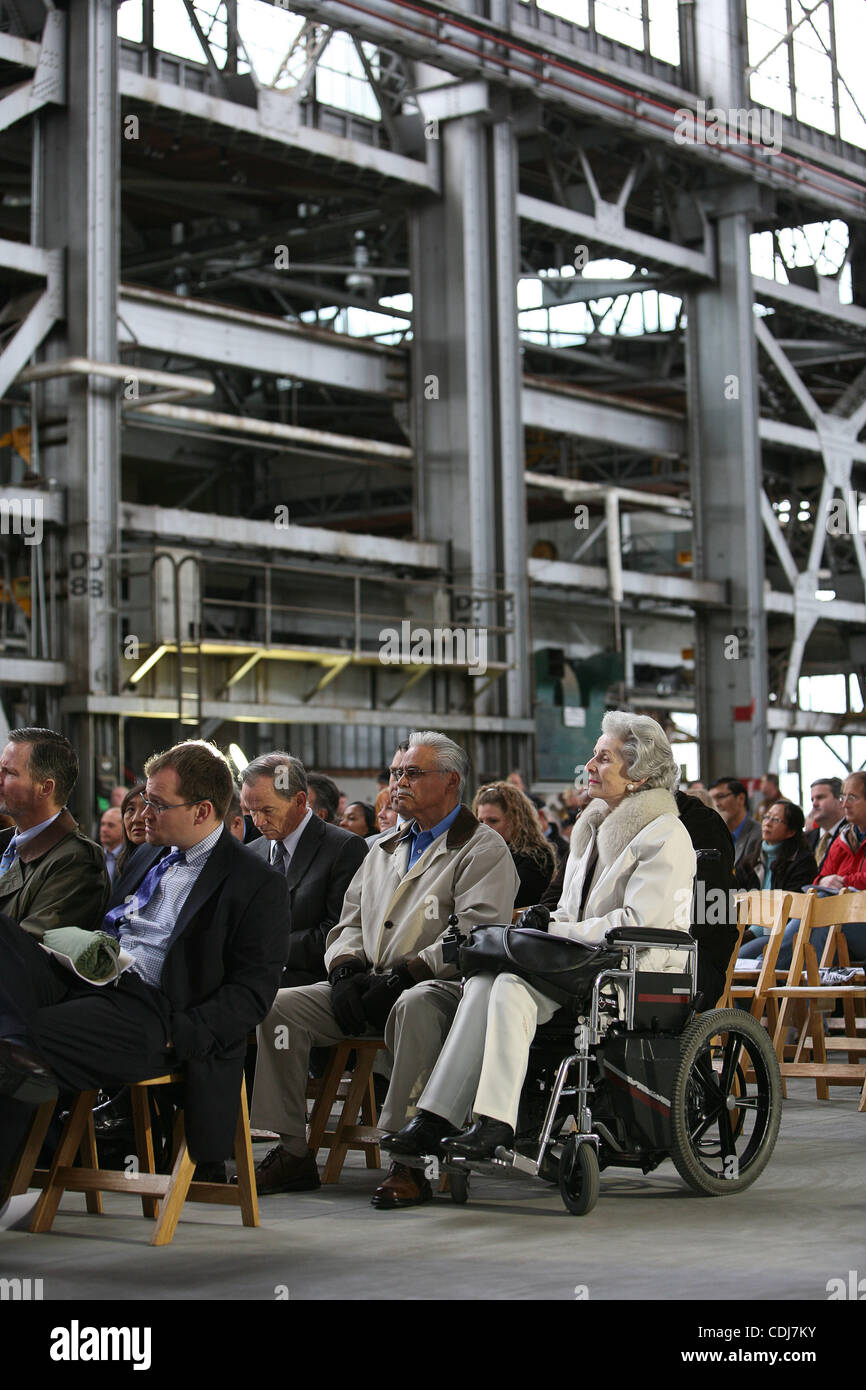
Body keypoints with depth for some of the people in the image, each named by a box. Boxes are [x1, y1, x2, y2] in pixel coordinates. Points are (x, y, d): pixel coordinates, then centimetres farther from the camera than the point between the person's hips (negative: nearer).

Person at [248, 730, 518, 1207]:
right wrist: (345, 968, -1)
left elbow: (475, 935, -13)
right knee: (280, 1003, -13)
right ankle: (293, 1153, -9)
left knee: (412, 1007, -41)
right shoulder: (384, 850, 25)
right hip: (369, 988, 7)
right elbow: (350, 920, 22)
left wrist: (403, 975, -21)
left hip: (439, 987, -7)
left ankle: (408, 1161, -37)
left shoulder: (483, 849, 2)